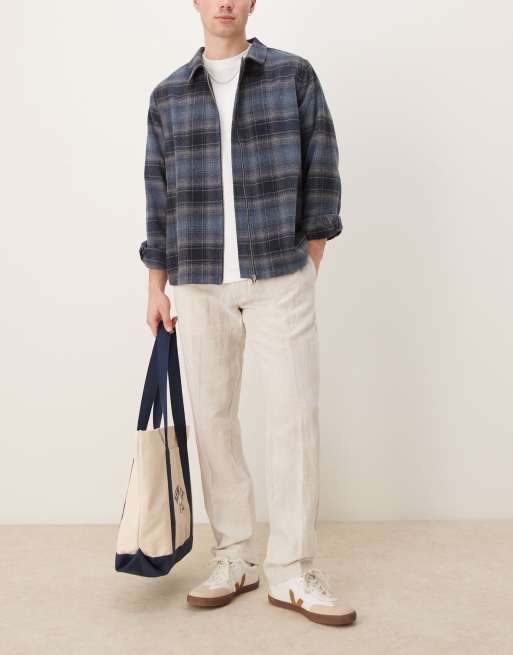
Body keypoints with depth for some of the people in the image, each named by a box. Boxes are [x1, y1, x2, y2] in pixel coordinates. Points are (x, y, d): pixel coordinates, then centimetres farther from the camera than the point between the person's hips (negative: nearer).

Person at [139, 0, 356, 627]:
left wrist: (309, 264, 2)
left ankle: (292, 571, 10)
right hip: (199, 286, 2)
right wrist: (156, 287, 9)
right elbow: (159, 198, 11)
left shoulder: (295, 75, 4)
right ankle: (235, 558, 20)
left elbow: (321, 173, 4)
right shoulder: (167, 96, 9)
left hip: (281, 279, -2)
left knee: (294, 416, -3)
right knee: (212, 417, 5)